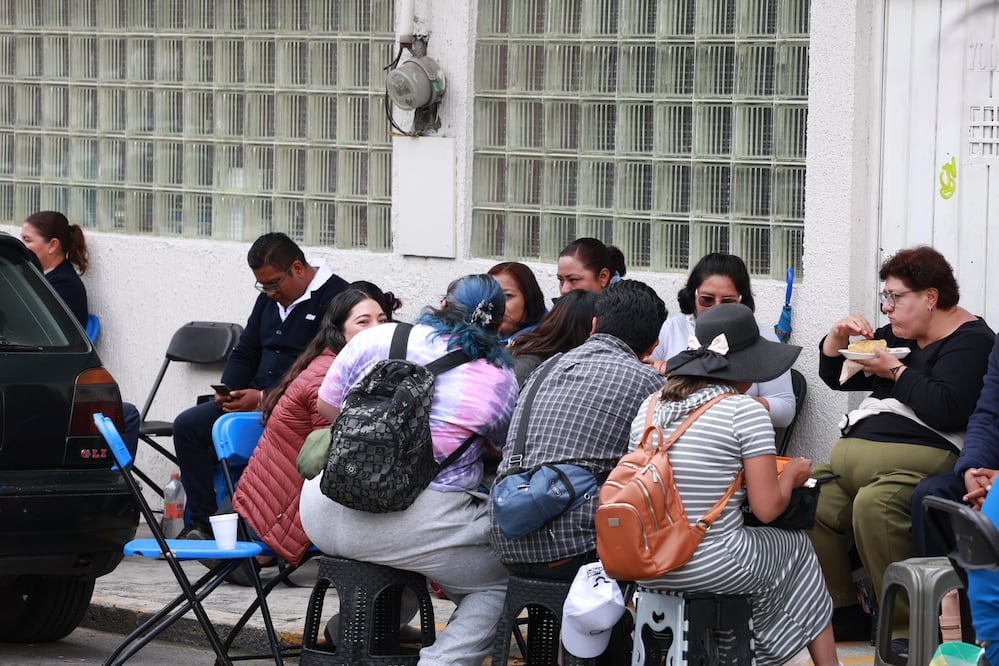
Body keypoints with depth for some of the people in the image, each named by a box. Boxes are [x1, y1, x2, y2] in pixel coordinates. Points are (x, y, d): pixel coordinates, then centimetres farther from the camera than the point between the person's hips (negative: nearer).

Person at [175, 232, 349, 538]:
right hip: (253, 398, 9)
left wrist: (265, 398, -19)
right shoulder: (270, 298, 17)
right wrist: (228, 391, 3)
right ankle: (200, 523, -4)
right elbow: (245, 353, 25)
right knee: (187, 425, -4)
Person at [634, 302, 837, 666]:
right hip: (711, 565, -6)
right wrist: (791, 475, 9)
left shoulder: (649, 408, 5)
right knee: (798, 546, 24)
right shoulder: (746, 411, -11)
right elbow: (767, 508, -12)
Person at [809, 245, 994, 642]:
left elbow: (946, 410, -19)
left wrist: (895, 370, -10)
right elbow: (835, 378, 31)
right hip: (858, 453, 9)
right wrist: (838, 336, 12)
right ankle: (843, 610, -8)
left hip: (923, 457, -9)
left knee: (873, 503, -36)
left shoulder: (971, 341, -3)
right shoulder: (899, 336, 24)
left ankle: (905, 623, -28)